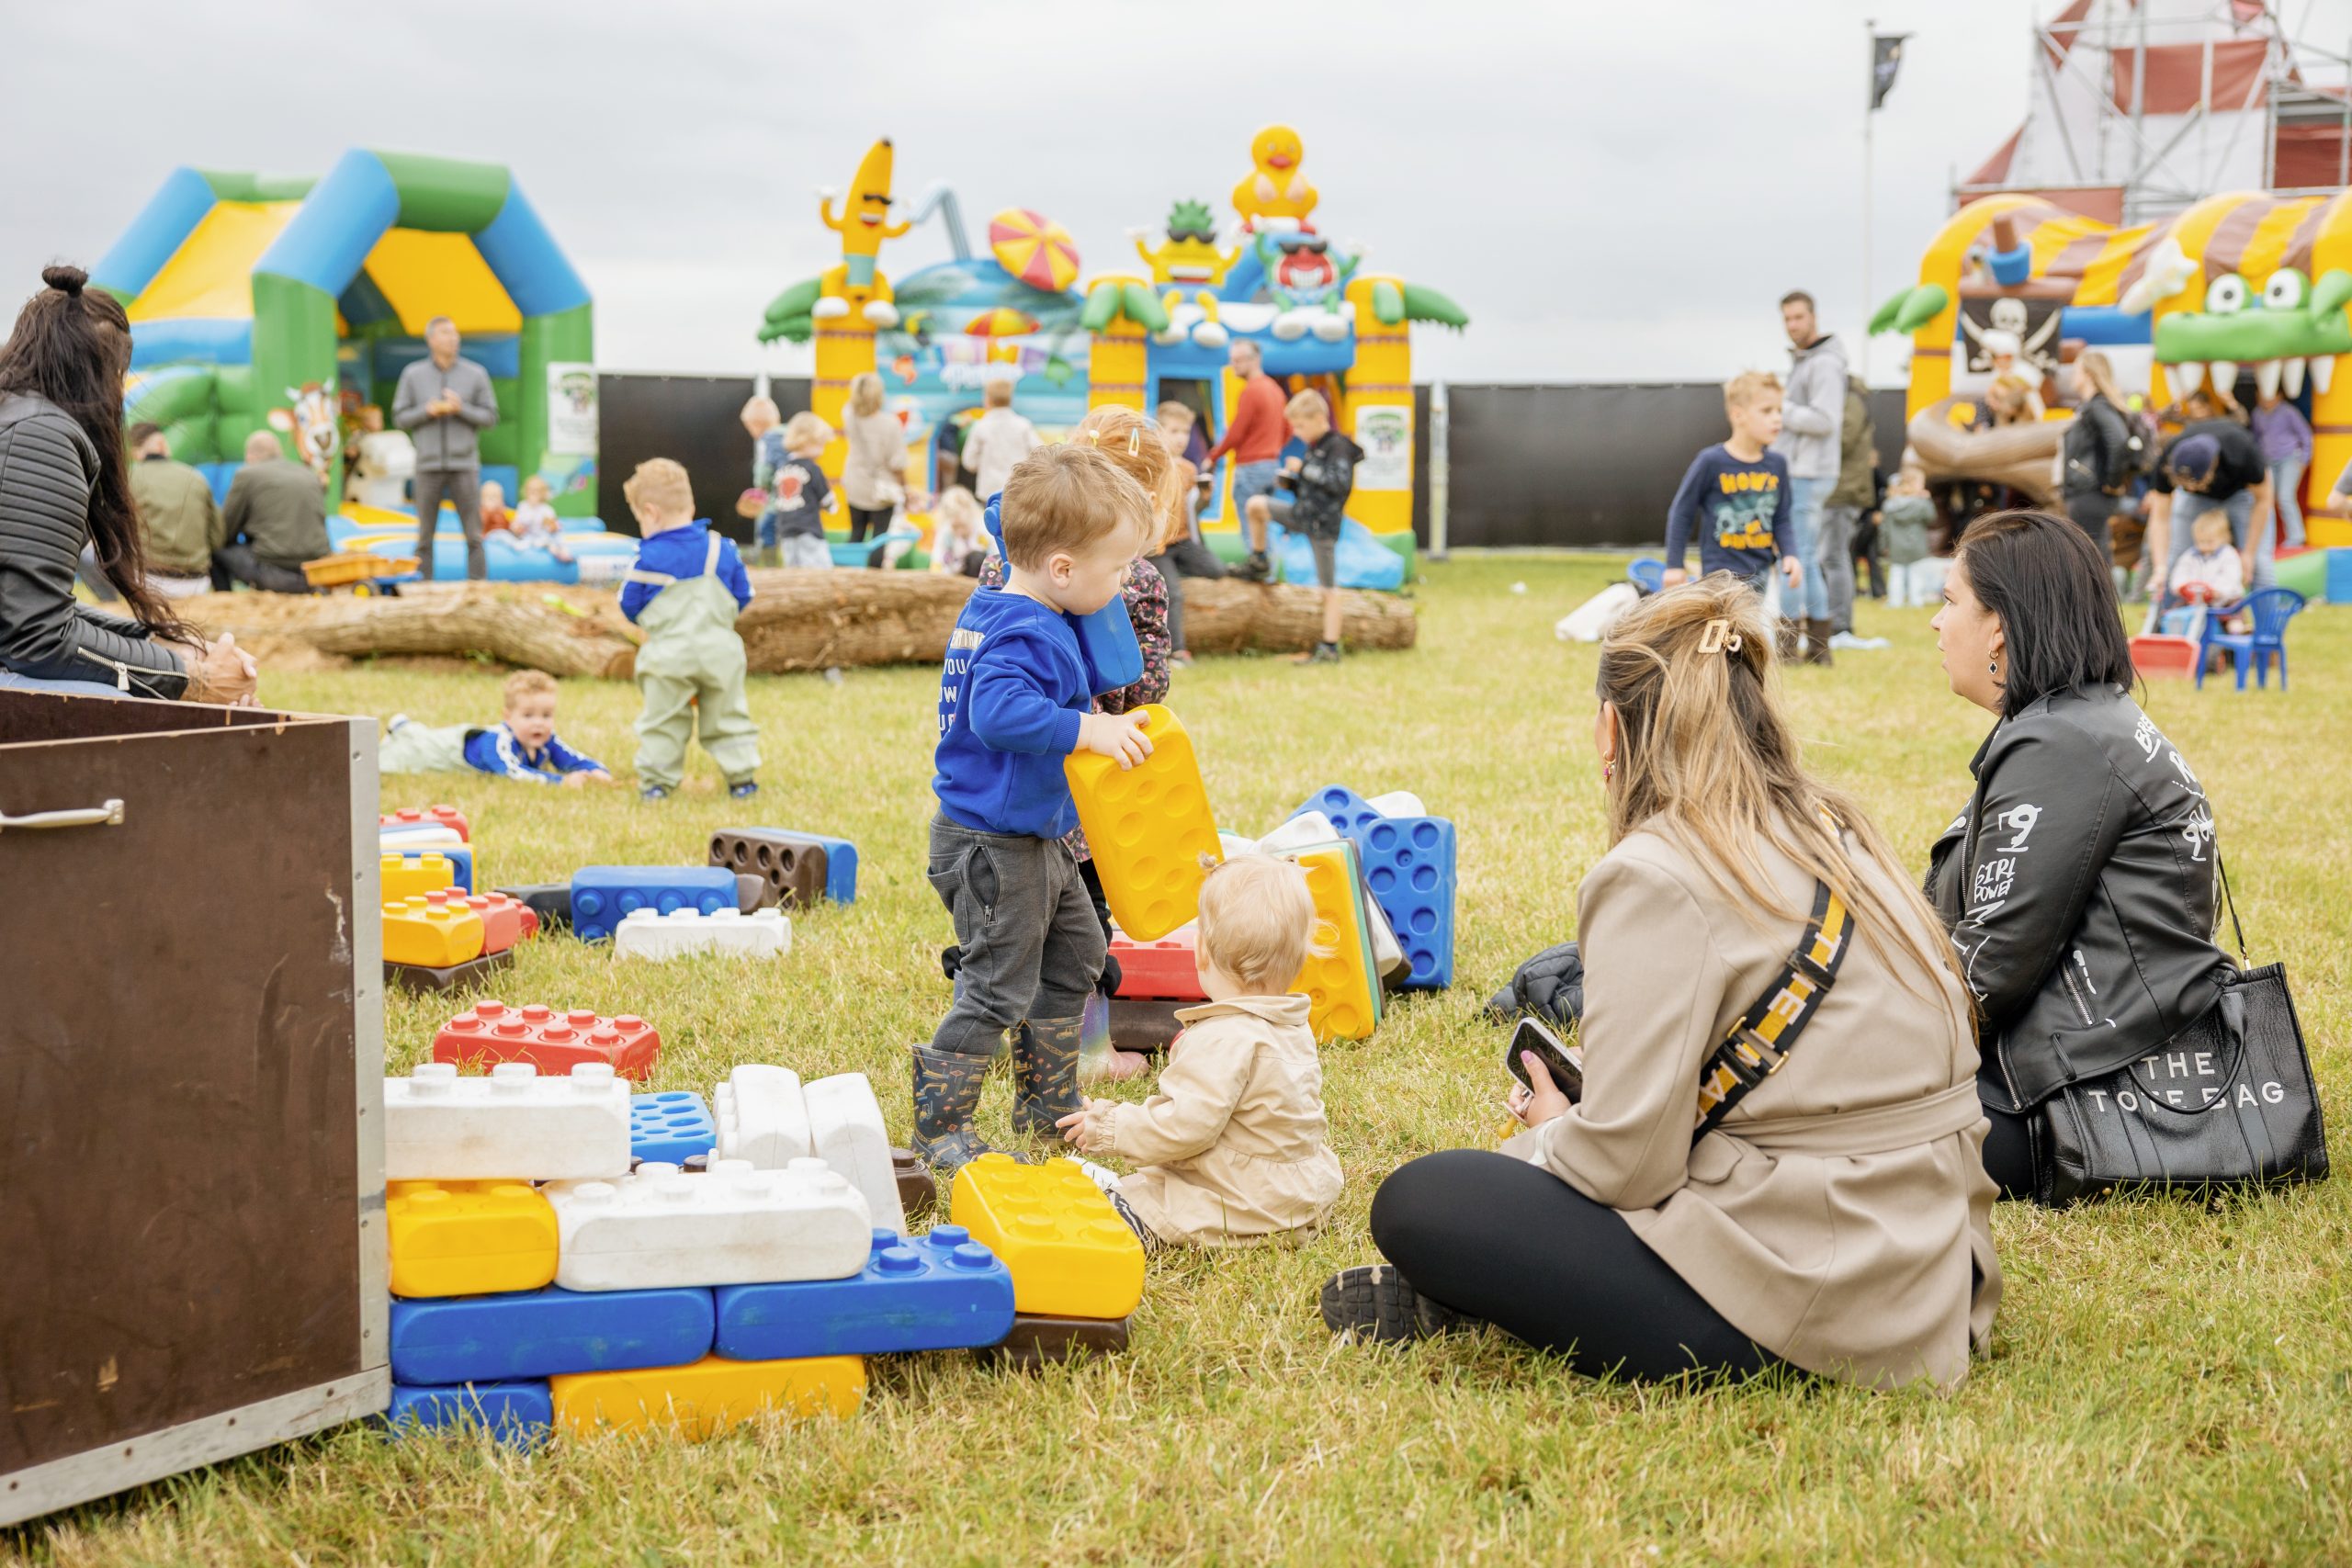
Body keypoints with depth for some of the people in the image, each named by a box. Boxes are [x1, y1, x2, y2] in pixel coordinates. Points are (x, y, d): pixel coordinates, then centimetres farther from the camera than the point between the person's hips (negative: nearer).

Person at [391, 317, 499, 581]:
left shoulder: (476, 374, 4)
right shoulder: (413, 375, 5)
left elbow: (490, 417, 3)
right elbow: (400, 417, 6)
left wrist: (462, 409, -13)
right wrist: (427, 411, -11)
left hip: (465, 465, 0)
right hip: (428, 465, 0)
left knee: (474, 536, -2)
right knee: (425, 537, 3)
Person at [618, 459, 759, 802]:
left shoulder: (649, 557, -9)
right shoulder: (723, 548, 0)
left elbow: (630, 606, -2)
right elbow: (743, 596, 6)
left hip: (668, 654, -2)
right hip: (719, 651, 3)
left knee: (662, 721, 9)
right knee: (728, 717, 13)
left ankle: (655, 782, 8)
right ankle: (741, 777, 13)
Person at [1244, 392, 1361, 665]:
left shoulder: (1338, 447, -13)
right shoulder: (1312, 448, 15)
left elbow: (1341, 482, -26)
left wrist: (1305, 469, -22)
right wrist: (1290, 481, 3)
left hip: (1324, 523, -9)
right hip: (1303, 513, 9)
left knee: (1329, 587, -4)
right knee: (1256, 504, 2)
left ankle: (1330, 649, -1)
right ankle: (1258, 562, 19)